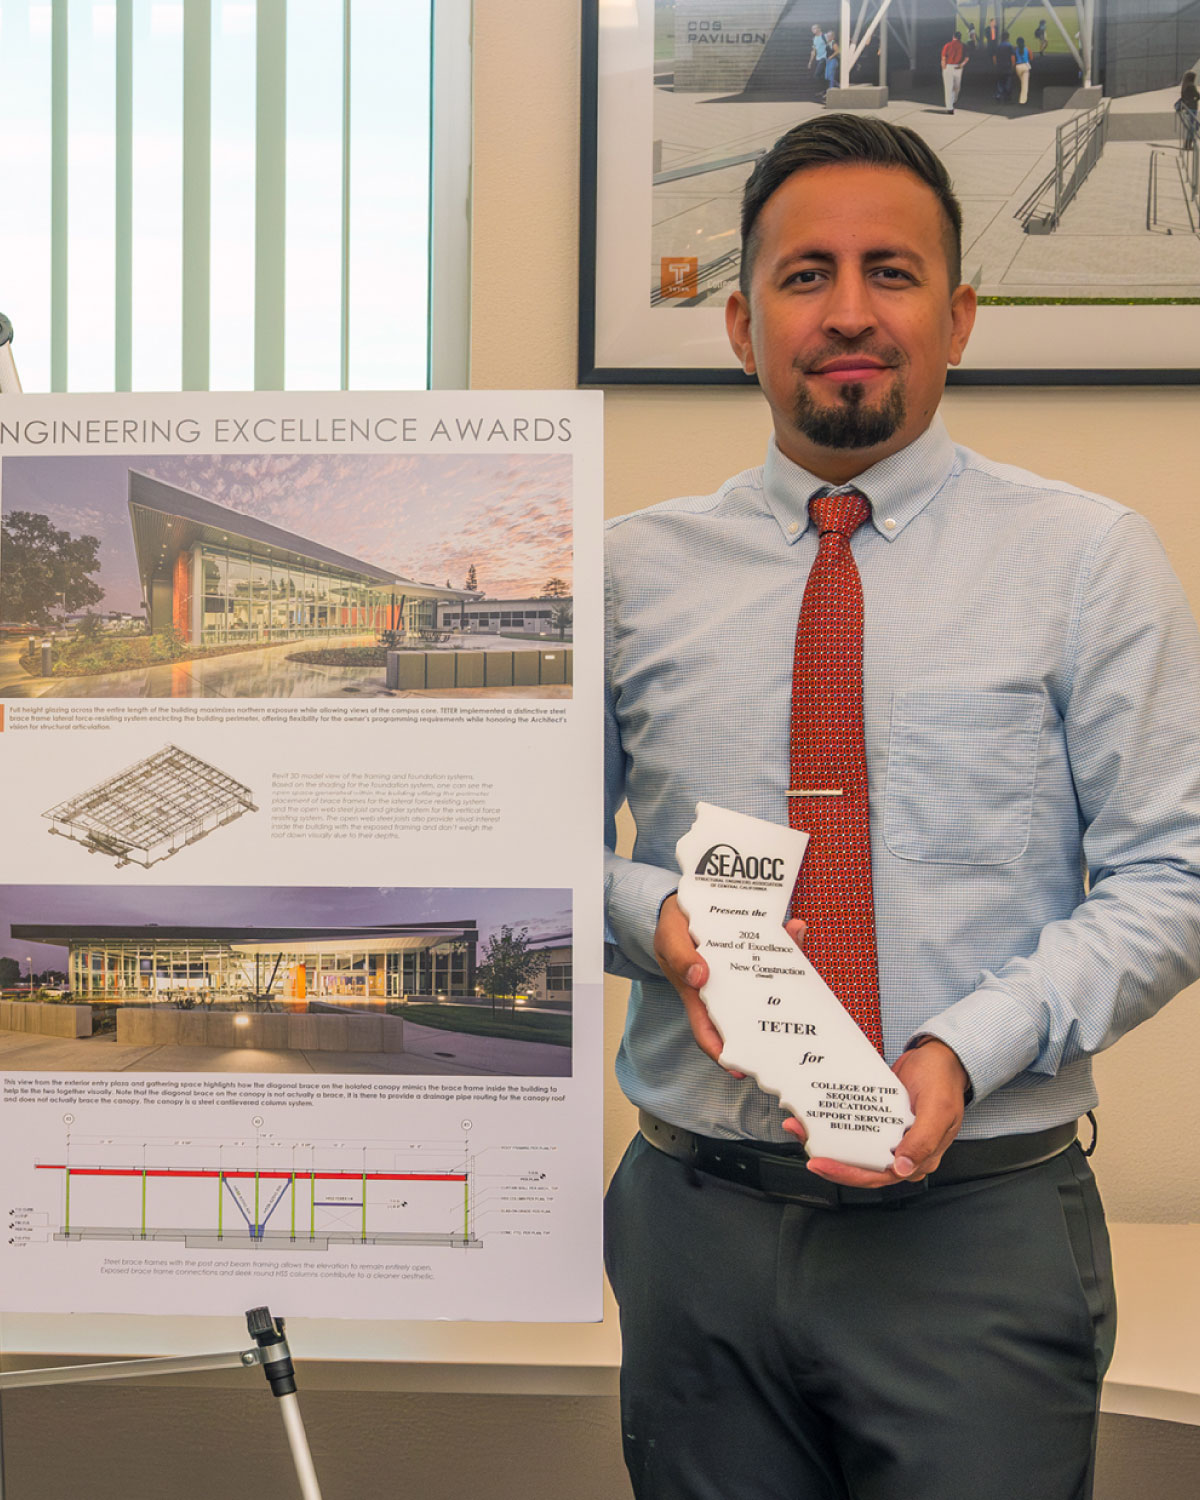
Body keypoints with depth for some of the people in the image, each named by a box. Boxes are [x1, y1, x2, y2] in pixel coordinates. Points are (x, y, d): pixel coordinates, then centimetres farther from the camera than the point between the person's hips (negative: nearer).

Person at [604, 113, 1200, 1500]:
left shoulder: (1087, 558, -1)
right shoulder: (635, 568, 5)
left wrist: (968, 1048, -17)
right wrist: (655, 917, -9)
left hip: (982, 1222, -2)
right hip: (699, 1219, 2)